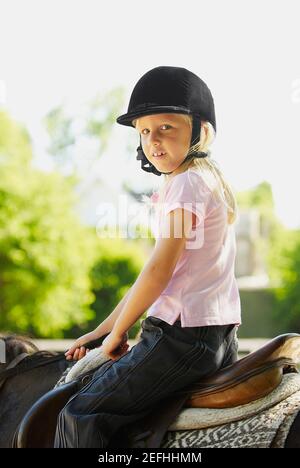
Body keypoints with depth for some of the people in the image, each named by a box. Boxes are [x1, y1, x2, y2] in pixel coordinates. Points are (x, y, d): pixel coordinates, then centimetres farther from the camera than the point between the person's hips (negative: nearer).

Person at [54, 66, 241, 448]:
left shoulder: (186, 183, -12)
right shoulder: (210, 181, 20)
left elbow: (159, 272, -17)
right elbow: (157, 273, 20)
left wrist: (117, 333, -4)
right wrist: (99, 332, 20)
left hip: (184, 337, -10)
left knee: (79, 415, -10)